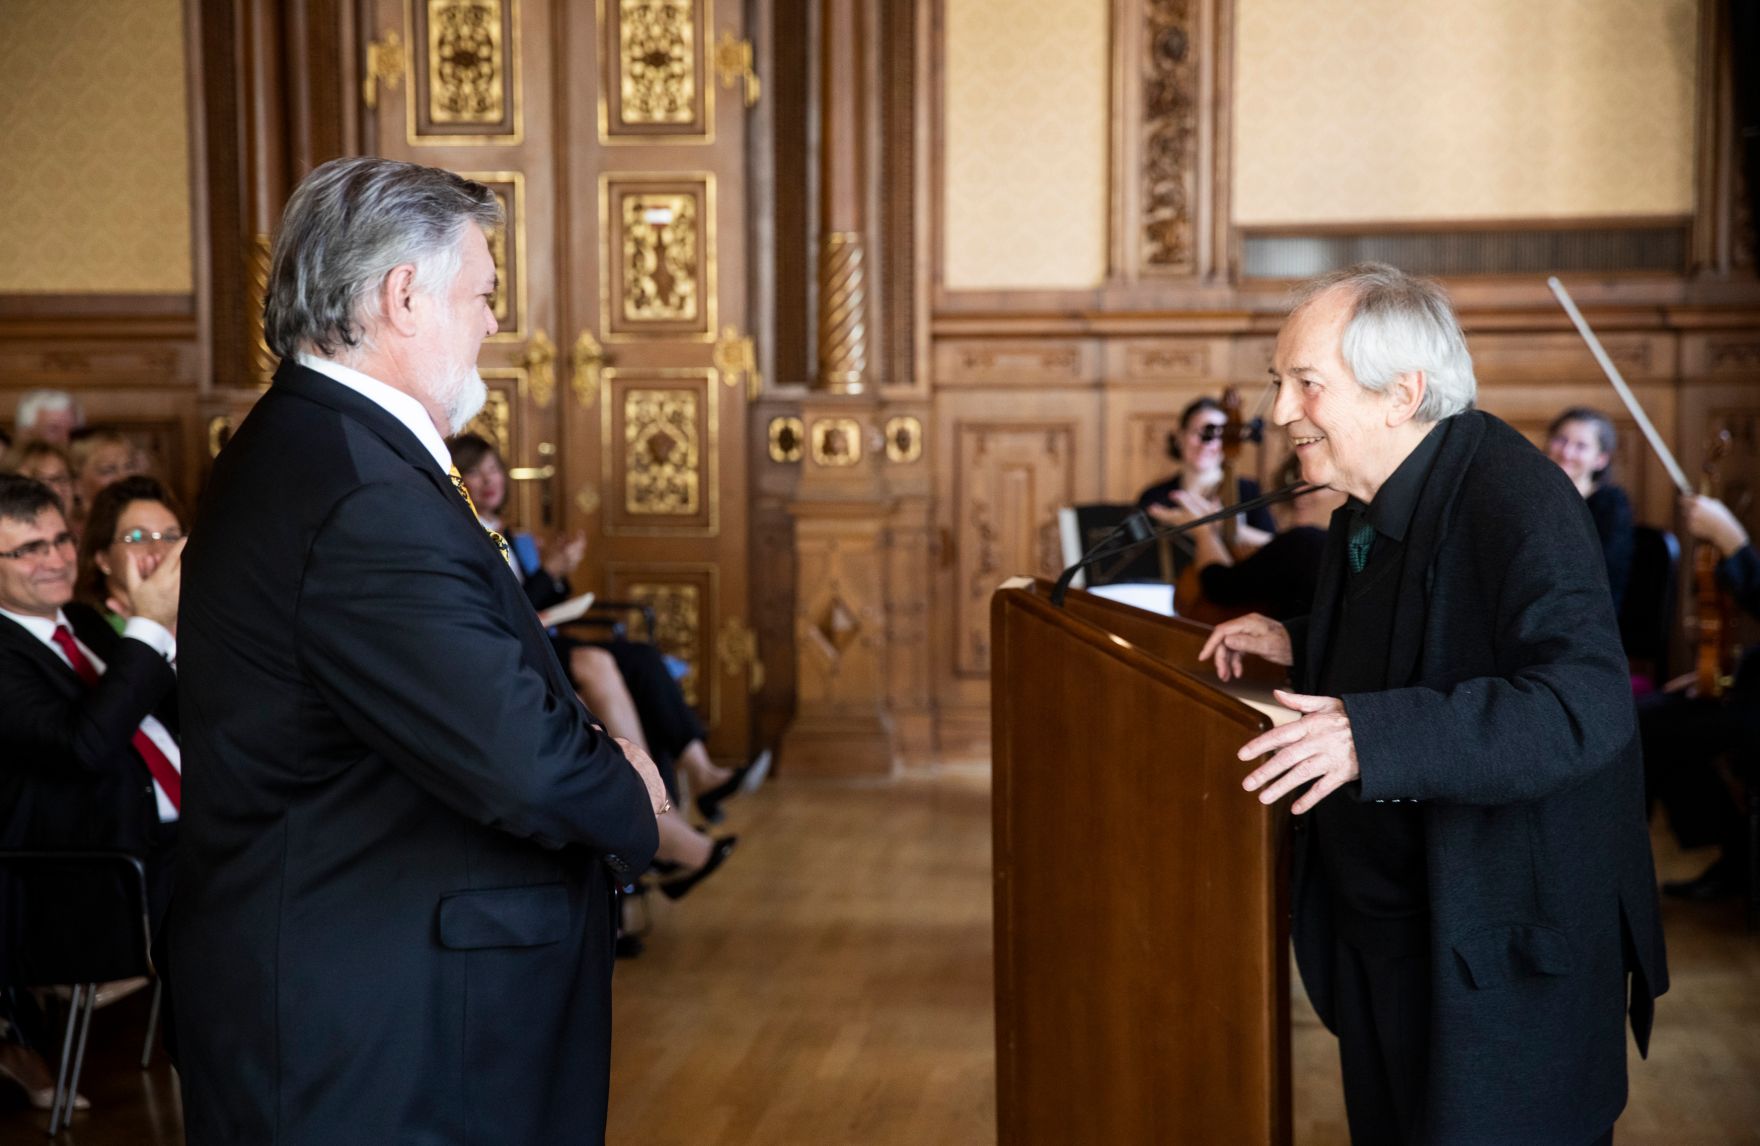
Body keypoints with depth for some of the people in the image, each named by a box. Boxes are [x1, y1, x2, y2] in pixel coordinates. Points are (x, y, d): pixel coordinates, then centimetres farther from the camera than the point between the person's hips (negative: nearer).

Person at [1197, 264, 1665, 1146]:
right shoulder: (1365, 507, 6)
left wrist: (1371, 735, -41)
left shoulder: (1517, 501, -24)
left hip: (1501, 953, -9)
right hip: (1378, 931, 9)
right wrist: (1300, 646, 7)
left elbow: (1586, 708, -36)